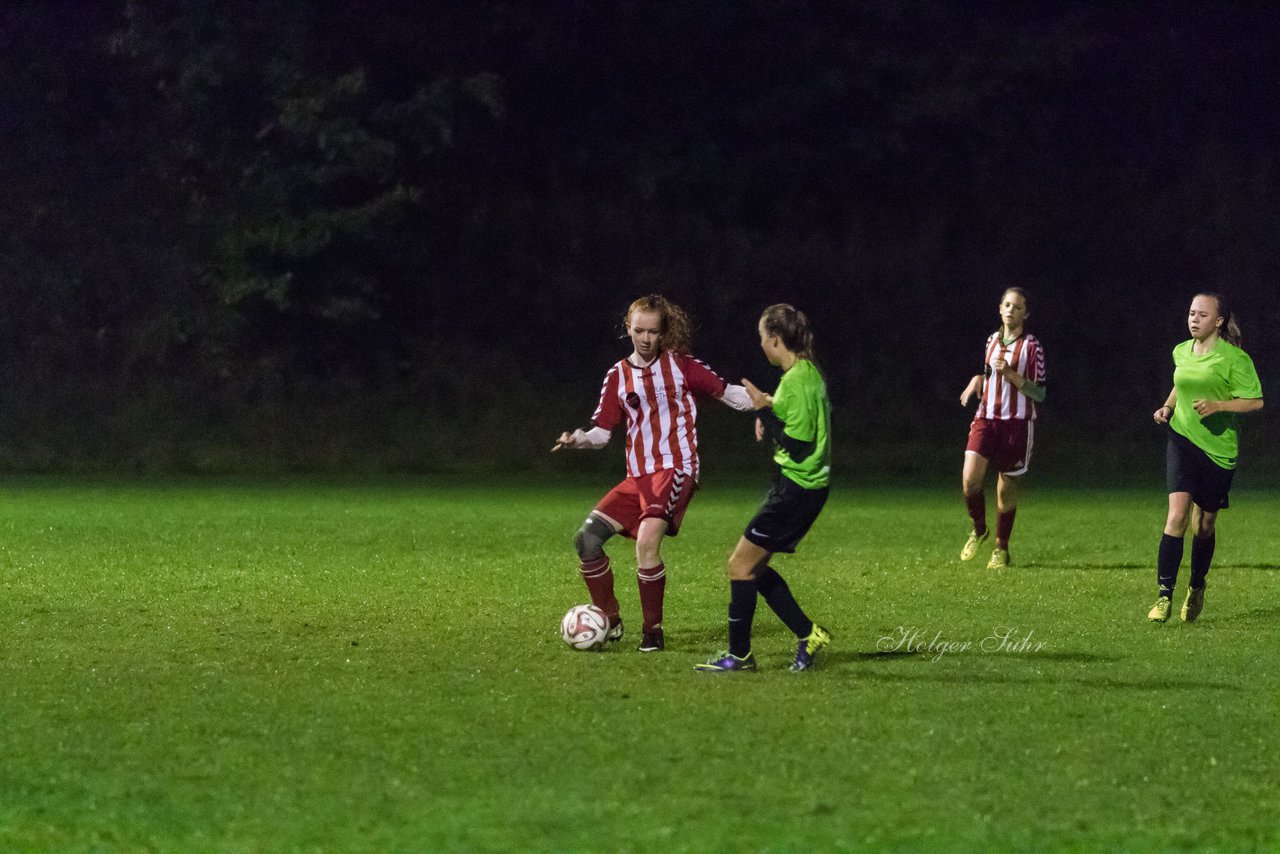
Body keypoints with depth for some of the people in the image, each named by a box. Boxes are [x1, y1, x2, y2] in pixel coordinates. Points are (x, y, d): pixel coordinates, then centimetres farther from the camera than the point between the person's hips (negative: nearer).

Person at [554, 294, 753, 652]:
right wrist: (577, 439, -11)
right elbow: (602, 432, 9)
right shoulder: (618, 376, 12)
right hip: (638, 476, 5)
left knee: (647, 541, -27)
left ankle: (653, 631, -13)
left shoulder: (679, 365, 2)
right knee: (587, 539, -8)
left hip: (675, 469, -5)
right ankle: (609, 622, 10)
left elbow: (727, 392, 4)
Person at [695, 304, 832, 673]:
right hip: (800, 485, 10)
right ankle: (808, 633, 16)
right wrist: (770, 415, 8)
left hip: (796, 488, -10)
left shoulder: (796, 381, -20)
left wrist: (764, 410, -18)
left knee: (741, 564, -3)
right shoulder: (809, 372, 11)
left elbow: (797, 446, -23)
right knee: (753, 566, 15)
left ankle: (739, 654, 3)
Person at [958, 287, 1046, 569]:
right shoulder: (992, 340, 13)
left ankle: (1001, 549, 19)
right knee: (970, 478, -16)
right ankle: (978, 530, 10)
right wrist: (977, 380, 10)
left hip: (1017, 422, -3)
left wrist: (1009, 373, -18)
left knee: (1006, 488, 2)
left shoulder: (1031, 345, -4)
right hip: (986, 419, 4)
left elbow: (1039, 393, -8)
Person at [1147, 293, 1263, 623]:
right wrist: (1168, 407, 7)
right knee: (1177, 515, -16)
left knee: (1204, 524, 10)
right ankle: (1164, 595, -17)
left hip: (1219, 447, -2)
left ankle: (1197, 586, 36)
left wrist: (1217, 405, -20)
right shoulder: (1181, 352, 6)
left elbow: (1255, 401, -8)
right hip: (1182, 440, 2)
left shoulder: (1234, 359, -9)